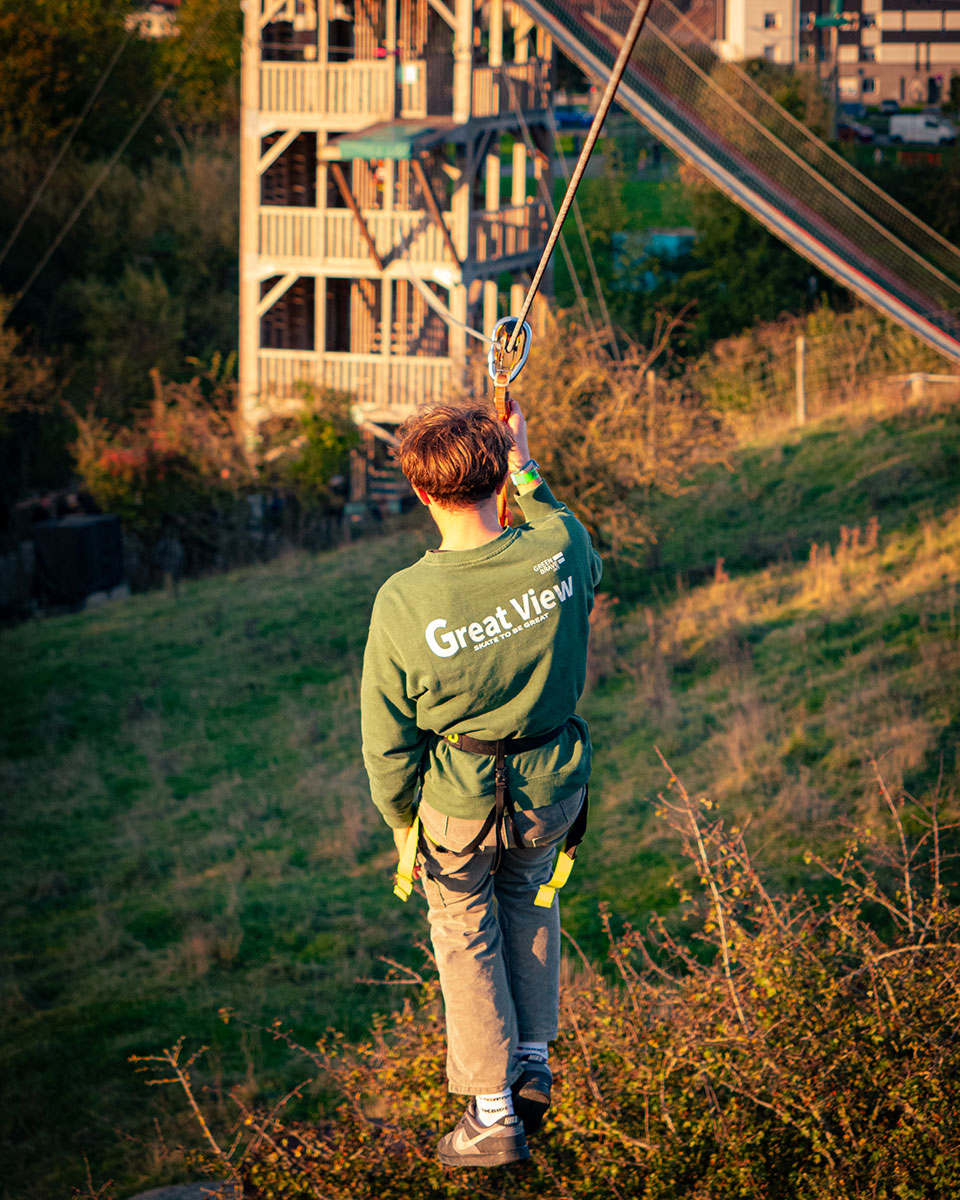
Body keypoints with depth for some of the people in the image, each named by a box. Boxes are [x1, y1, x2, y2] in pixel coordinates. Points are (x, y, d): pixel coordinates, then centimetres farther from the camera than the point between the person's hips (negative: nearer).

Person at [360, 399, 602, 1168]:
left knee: (467, 935, 20)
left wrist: (401, 820, 6)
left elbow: (388, 739, -12)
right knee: (530, 895, 32)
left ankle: (495, 1115, 28)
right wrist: (527, 470, 17)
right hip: (552, 788, 3)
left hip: (458, 801, -2)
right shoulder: (558, 554, -20)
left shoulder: (403, 602, -25)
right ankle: (534, 1059, 37)